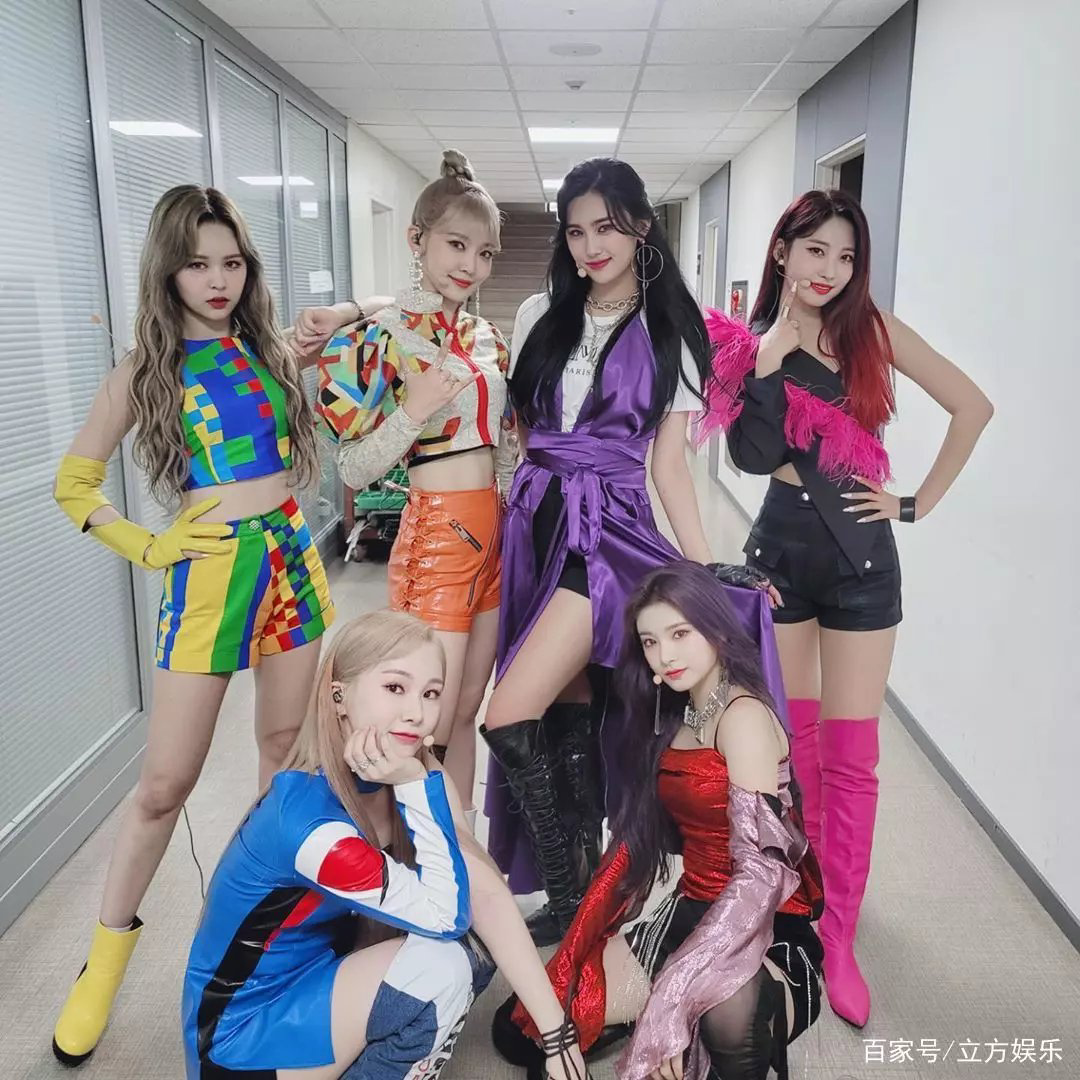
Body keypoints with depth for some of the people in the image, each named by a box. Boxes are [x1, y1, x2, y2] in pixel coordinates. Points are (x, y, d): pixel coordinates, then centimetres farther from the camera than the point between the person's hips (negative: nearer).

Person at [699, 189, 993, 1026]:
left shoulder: (874, 330, -1)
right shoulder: (749, 343, 1)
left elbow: (974, 407, 1)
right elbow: (757, 459, -12)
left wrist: (919, 503, -2)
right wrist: (772, 346, -17)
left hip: (860, 557, -1)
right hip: (780, 551, 1)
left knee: (850, 754, 2)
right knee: (791, 739, 12)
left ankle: (838, 937, 16)